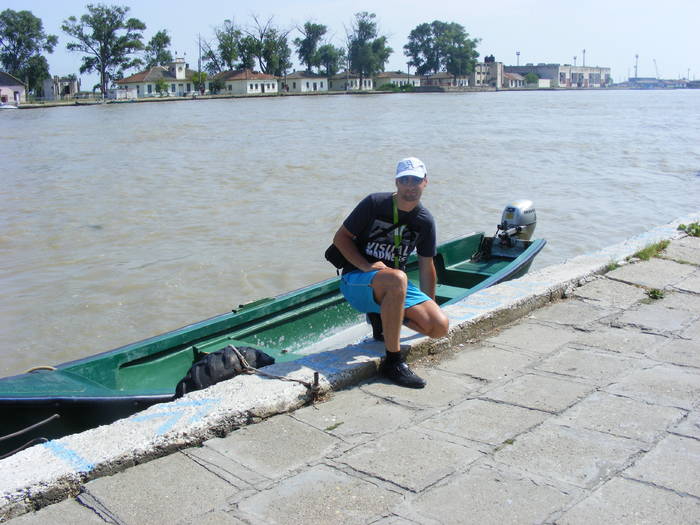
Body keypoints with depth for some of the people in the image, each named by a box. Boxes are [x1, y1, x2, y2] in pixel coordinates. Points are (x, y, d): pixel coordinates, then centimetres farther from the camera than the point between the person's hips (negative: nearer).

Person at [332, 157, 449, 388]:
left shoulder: (425, 221, 4)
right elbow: (340, 238, -7)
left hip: (395, 286, 5)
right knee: (397, 279, -40)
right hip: (356, 281, -5)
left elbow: (426, 267, 13)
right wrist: (366, 266, -21)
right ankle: (393, 362, -31)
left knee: (440, 327, -13)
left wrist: (430, 307, 16)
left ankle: (383, 317, 13)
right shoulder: (374, 204, -10)